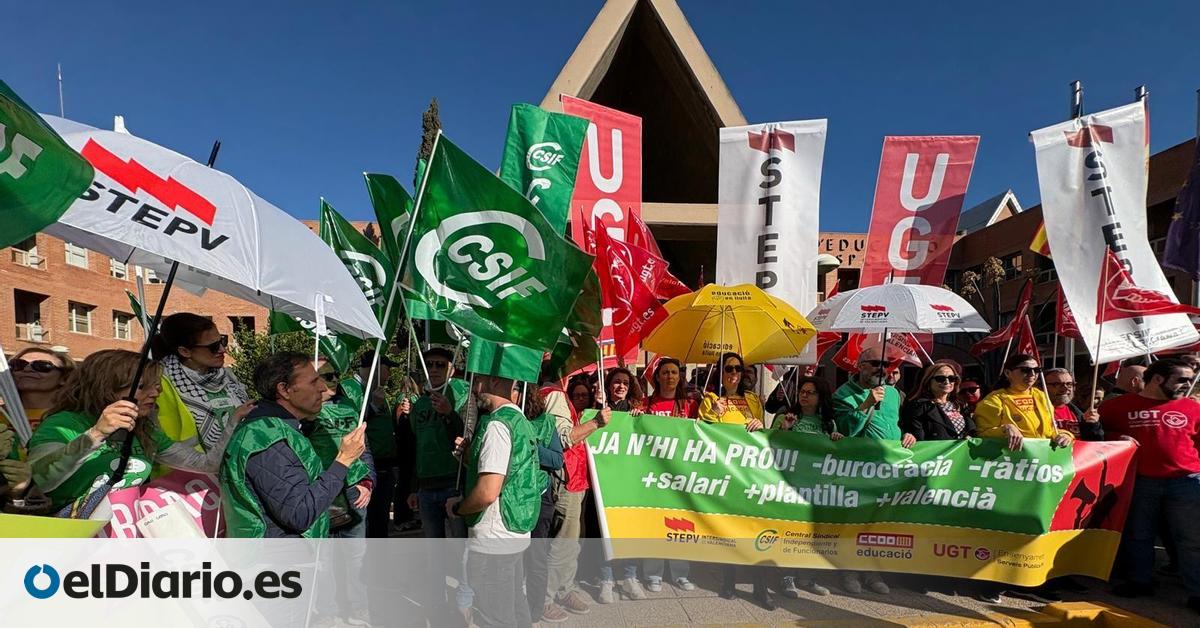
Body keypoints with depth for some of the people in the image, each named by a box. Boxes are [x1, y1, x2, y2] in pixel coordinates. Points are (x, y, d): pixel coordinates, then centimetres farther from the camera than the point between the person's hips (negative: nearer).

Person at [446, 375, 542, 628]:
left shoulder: (497, 423, -19)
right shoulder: (520, 420, 10)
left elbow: (488, 491, -26)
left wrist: (457, 507, -8)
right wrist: (471, 452, 9)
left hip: (493, 539, -9)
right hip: (517, 532, 9)